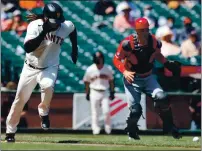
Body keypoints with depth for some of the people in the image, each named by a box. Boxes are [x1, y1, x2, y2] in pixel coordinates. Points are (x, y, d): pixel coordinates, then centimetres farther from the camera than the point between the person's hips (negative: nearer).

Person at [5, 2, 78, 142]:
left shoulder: (66, 26, -15)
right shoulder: (35, 26, -22)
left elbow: (73, 30, 12)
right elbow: (28, 48, -34)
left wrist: (74, 49, 11)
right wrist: (44, 32, -40)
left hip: (49, 67, 0)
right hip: (31, 68, 0)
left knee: (48, 86, -32)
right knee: (20, 99, 7)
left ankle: (43, 111, -1)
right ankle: (10, 130, 25)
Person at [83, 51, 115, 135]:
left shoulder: (107, 69, 2)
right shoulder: (90, 70, -2)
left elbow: (111, 81, 12)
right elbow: (86, 82, 6)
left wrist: (112, 92, 8)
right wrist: (87, 94, 5)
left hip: (105, 92, 1)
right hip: (94, 92, -1)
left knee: (106, 111, -7)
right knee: (95, 112, 0)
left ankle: (108, 128, 8)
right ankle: (95, 129, 5)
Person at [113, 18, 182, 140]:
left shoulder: (155, 42, -10)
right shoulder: (128, 43, -21)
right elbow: (117, 60, -11)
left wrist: (167, 64, -3)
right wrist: (125, 72, -27)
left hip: (148, 78, 3)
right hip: (132, 79, -3)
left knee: (161, 98, -18)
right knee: (135, 110, -10)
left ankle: (169, 126, 0)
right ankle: (131, 130, 21)